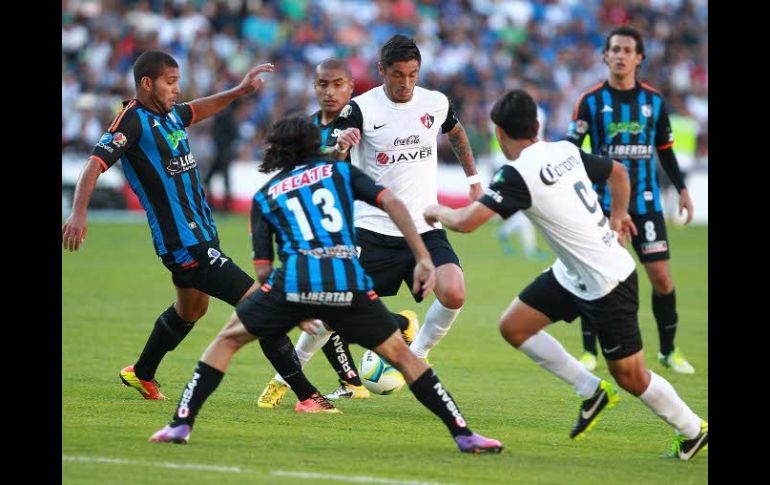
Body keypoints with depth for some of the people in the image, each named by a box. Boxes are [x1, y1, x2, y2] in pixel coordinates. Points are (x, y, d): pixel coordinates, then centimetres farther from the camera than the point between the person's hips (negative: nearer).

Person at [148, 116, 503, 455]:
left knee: (227, 340, 21)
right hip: (348, 283, 0)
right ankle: (464, 435, 11)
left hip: (293, 281, 0)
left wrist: (297, 311, 31)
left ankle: (180, 425, 10)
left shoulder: (264, 196, 23)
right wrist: (423, 259, 7)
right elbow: (392, 203, 8)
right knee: (401, 356, 18)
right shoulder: (340, 171, 23)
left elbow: (264, 271, 18)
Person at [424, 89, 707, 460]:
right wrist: (617, 218, 26)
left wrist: (438, 211, -3)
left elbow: (466, 222, -24)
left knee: (630, 377, 3)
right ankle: (591, 391, 16)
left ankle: (693, 430, 21)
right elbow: (617, 172, 19)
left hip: (607, 283, -9)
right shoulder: (566, 151, 3)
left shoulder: (518, 175, -22)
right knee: (513, 326, 8)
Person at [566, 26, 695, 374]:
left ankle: (669, 350, 14)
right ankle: (589, 351, 11)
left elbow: (665, 149, 14)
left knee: (661, 277, -2)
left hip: (645, 201, 2)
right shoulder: (591, 101, -3)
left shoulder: (654, 100, 5)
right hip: (603, 202, -2)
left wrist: (681, 189, 8)